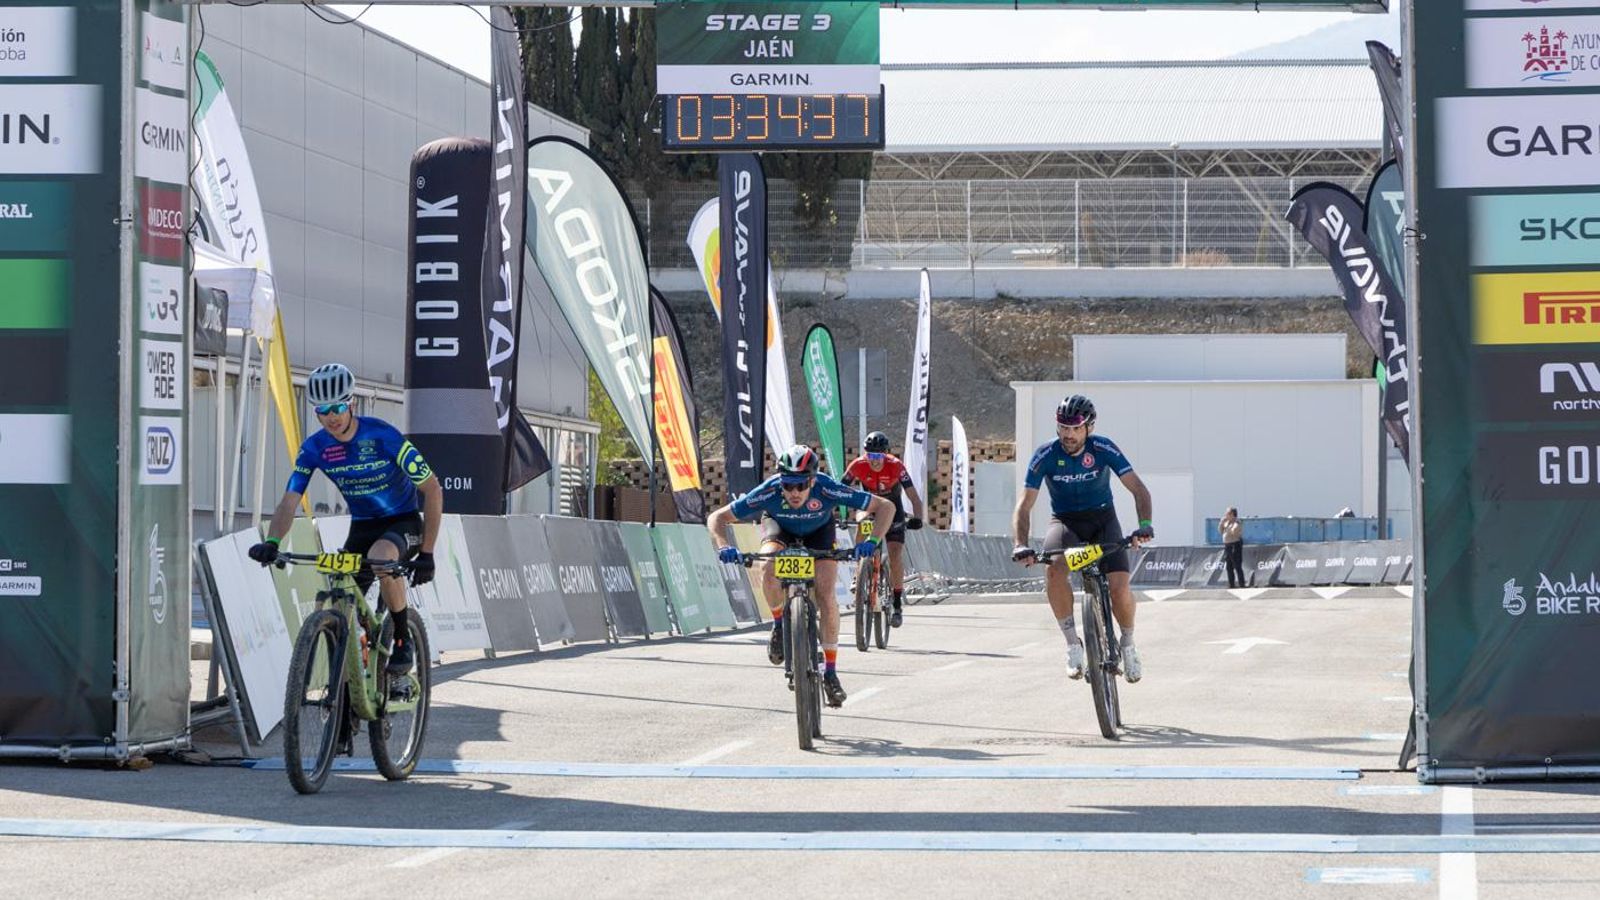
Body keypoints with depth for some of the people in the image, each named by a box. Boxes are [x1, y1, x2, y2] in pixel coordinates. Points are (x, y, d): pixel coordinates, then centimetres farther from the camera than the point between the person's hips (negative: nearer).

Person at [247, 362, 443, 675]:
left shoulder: (382, 436, -22)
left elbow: (432, 489, -17)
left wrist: (426, 553, -19)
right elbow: (289, 502, -12)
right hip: (362, 527, 5)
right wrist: (271, 543, -34)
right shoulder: (314, 448, -10)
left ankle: (402, 641, -18)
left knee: (381, 558, -38)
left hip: (403, 522, -5)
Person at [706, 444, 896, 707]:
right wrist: (724, 546, -48)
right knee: (770, 566, -33)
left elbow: (885, 507, -31)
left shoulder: (827, 490, -38)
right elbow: (716, 518, -29)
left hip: (818, 531, 0)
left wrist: (872, 541, -47)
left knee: (826, 596, -17)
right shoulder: (769, 492, -37)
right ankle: (779, 624, -7)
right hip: (779, 527, 0)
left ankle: (830, 672, -6)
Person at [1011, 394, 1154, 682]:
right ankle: (1073, 643, -19)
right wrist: (1021, 545, -33)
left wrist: (1145, 524, -37)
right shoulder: (1046, 455, -17)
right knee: (1054, 569, -34)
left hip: (1102, 520, 0)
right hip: (1065, 521, 0)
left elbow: (1138, 489, -19)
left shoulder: (1103, 449, -17)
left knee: (1119, 585, -22)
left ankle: (1128, 644, 8)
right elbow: (1025, 504, -17)